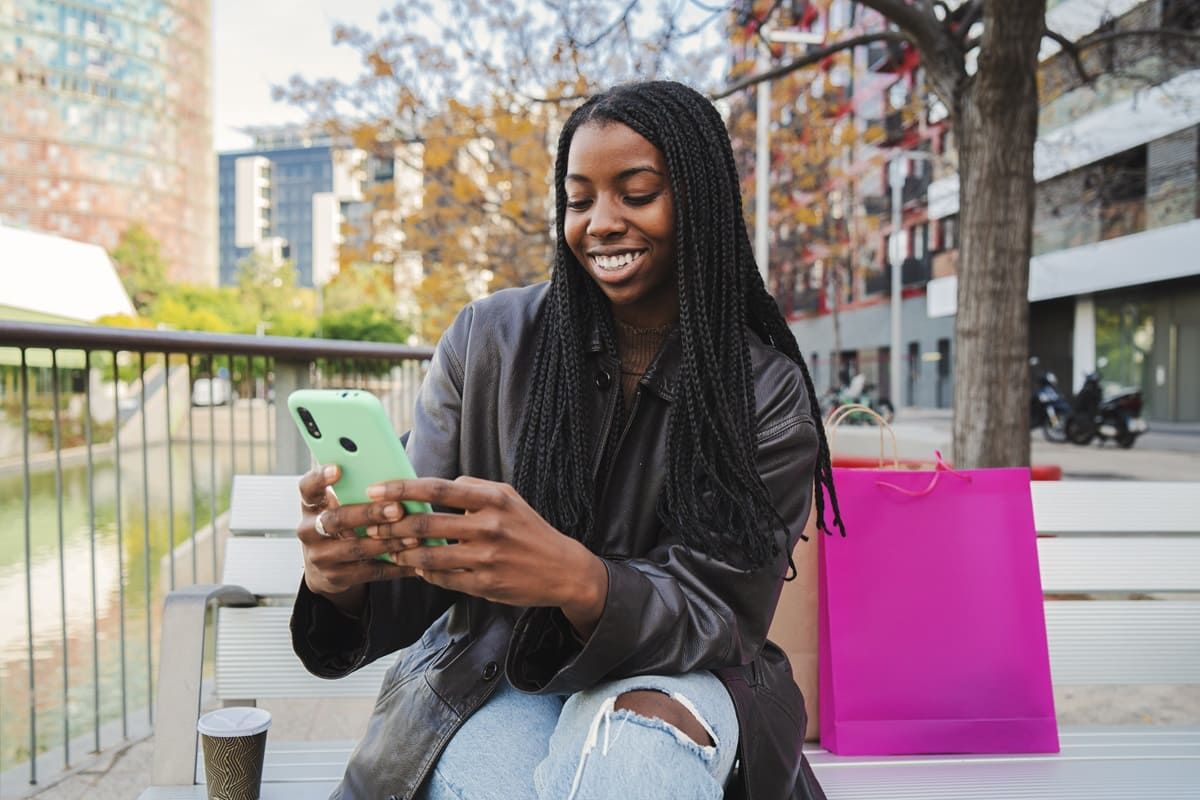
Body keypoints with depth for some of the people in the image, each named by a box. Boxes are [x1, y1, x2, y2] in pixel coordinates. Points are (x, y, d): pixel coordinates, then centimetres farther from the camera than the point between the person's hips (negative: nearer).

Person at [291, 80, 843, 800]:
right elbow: (421, 572, -5)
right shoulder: (487, 342, -6)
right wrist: (346, 570, -30)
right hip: (494, 676, 2)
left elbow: (717, 616, -15)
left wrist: (577, 579, -37)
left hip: (669, 681, -1)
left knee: (644, 730, -35)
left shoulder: (768, 395, -9)